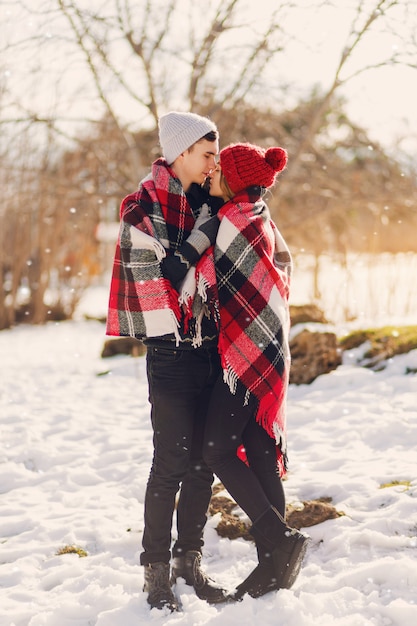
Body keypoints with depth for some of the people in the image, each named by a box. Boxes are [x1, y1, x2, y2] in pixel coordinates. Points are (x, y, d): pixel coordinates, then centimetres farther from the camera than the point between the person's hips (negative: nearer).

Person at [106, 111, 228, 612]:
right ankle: (156, 571, 8)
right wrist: (205, 231, -16)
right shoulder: (145, 204, -8)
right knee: (172, 462, -4)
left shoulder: (202, 202, 15)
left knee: (204, 459, 9)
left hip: (208, 348, 7)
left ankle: (189, 560, 22)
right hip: (171, 350, -7)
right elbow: (161, 274, -17)